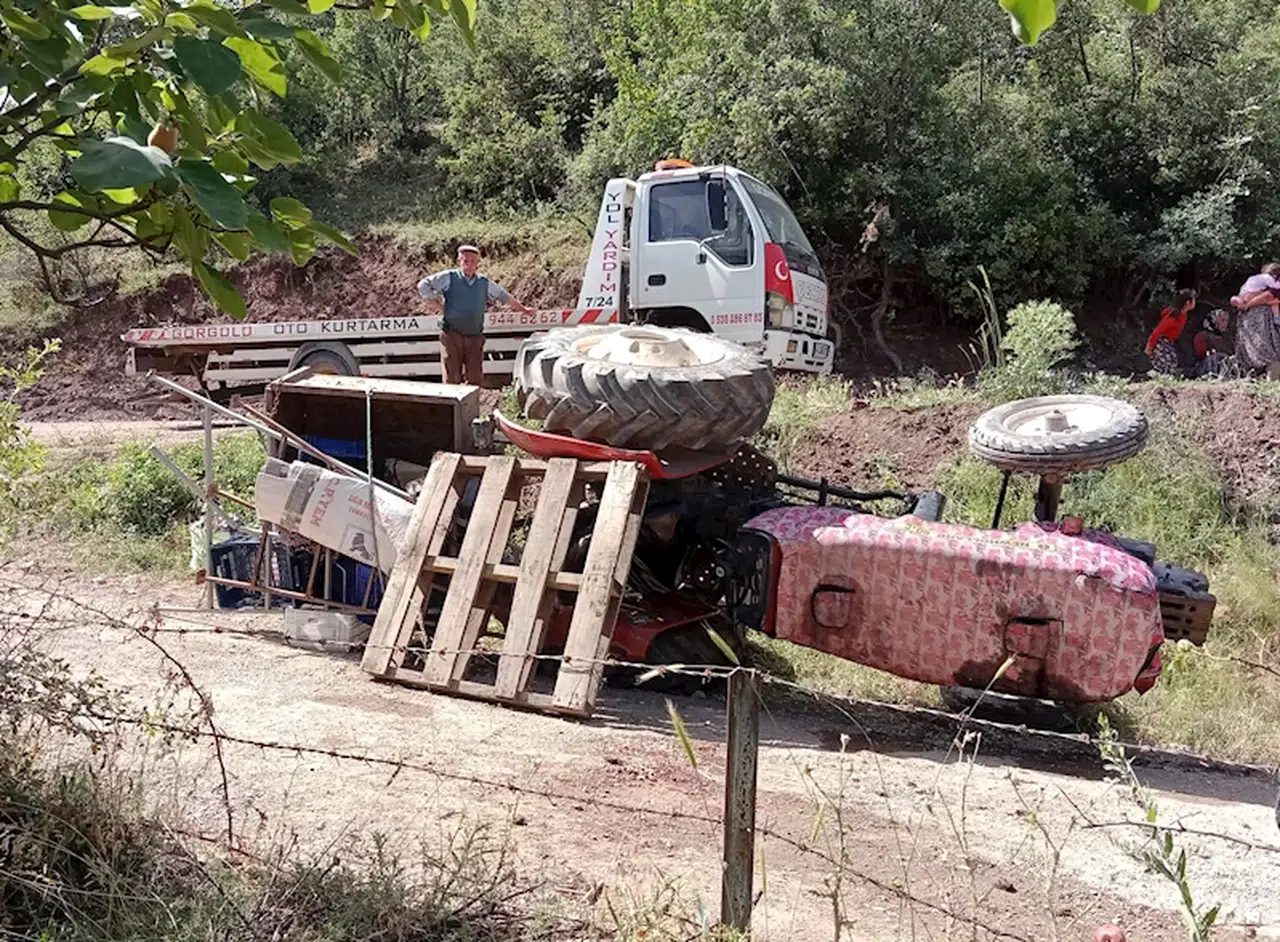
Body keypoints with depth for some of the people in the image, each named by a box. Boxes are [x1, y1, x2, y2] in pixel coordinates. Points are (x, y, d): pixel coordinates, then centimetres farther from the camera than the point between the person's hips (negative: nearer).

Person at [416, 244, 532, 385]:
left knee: (475, 379, 0)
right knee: (452, 378, -4)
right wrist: (437, 305, 0)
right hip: (452, 335, -3)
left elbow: (505, 296, 28)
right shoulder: (449, 278, 4)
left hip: (475, 337, 3)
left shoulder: (485, 284, 15)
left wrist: (523, 309, 37)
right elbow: (423, 285, 5)